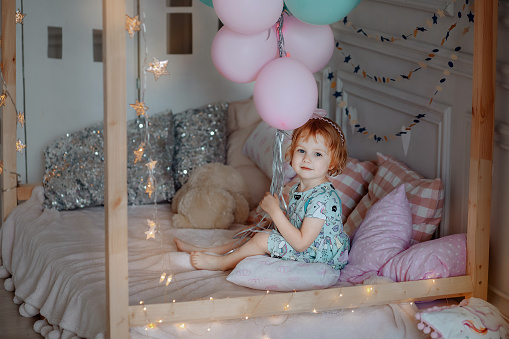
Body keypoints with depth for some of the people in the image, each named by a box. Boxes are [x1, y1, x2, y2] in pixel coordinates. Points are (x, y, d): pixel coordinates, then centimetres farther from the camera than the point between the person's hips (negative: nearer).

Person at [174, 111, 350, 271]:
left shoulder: (324, 198, -28)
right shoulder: (296, 190, 3)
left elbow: (301, 243, -29)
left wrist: (275, 211, -25)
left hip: (319, 257, -10)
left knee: (262, 239, -14)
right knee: (258, 233, 14)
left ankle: (221, 262, 10)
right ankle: (203, 251, 24)